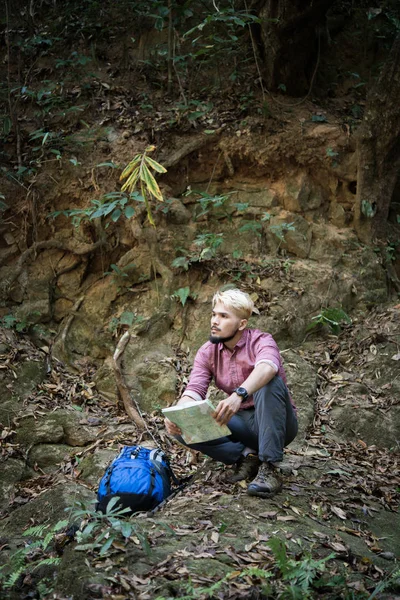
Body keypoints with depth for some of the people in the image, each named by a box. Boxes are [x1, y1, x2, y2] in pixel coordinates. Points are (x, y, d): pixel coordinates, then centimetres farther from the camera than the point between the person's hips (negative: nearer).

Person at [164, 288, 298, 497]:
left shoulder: (261, 341, -16)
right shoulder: (207, 352, -1)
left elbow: (266, 368, -41)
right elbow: (193, 391, -13)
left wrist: (239, 395, -59)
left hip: (275, 423, -4)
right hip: (241, 423, 4)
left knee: (269, 382, -35)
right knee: (184, 429, -17)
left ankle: (269, 469, -34)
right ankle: (246, 455, -12)